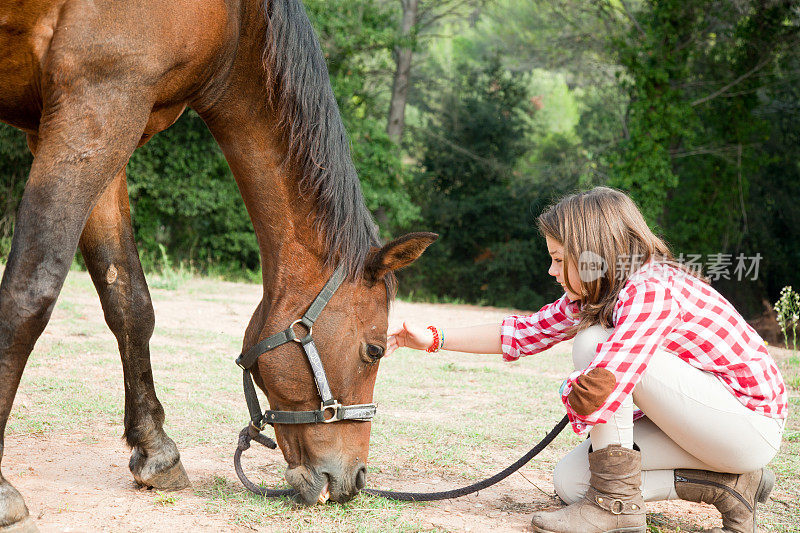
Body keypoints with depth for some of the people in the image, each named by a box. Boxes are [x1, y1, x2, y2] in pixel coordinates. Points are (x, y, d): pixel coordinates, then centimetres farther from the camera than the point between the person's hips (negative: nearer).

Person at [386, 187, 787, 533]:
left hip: (753, 421, -9)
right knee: (569, 482, 1)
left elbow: (596, 393, -37)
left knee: (595, 342, -20)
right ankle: (731, 484, 5)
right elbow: (527, 332, 12)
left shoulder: (652, 289, -25)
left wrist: (571, 391, -13)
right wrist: (433, 339, 9)